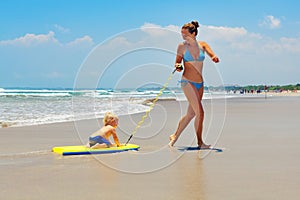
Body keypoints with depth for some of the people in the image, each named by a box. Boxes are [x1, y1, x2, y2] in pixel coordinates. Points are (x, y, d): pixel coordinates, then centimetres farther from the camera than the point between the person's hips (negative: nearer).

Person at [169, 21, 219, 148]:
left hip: (200, 83, 5)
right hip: (187, 82, -5)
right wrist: (178, 66, -21)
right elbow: (177, 62, 2)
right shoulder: (182, 47, -2)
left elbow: (213, 56, -7)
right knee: (200, 112, -12)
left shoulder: (202, 45, 5)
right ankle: (200, 142, -1)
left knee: (191, 114, 9)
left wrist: (214, 58, -31)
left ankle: (175, 136, 24)